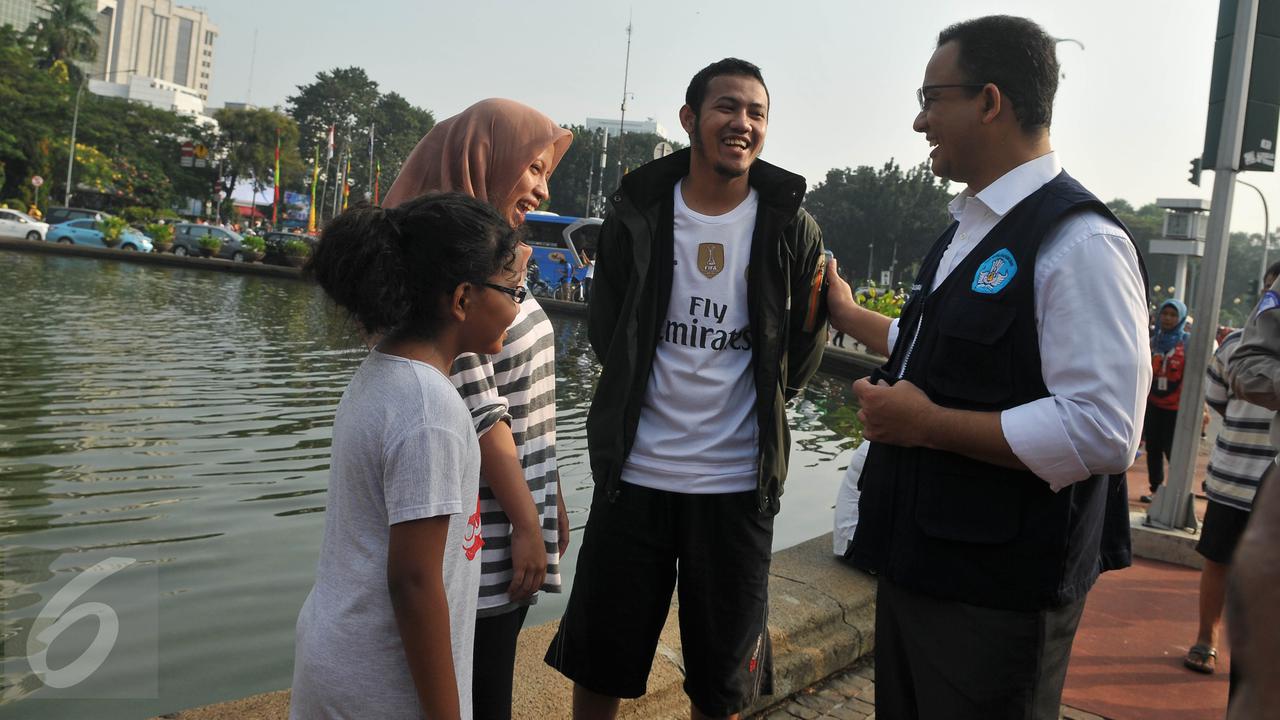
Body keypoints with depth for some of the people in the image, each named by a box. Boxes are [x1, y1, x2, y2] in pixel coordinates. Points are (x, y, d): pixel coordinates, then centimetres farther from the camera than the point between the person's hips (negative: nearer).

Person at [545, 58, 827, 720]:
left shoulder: (790, 226, -1)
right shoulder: (638, 211, 0)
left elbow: (807, 339, 8)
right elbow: (605, 330, 7)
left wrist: (760, 402, 3)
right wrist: (640, 395, 2)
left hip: (737, 481, 0)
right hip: (635, 470, 1)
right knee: (597, 662, 14)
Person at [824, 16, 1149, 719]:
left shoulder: (1078, 242, -19)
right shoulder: (968, 228, 12)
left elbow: (1103, 433, -26)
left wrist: (928, 424, -23)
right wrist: (848, 314, 30)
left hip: (998, 591, -9)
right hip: (917, 560, 9)